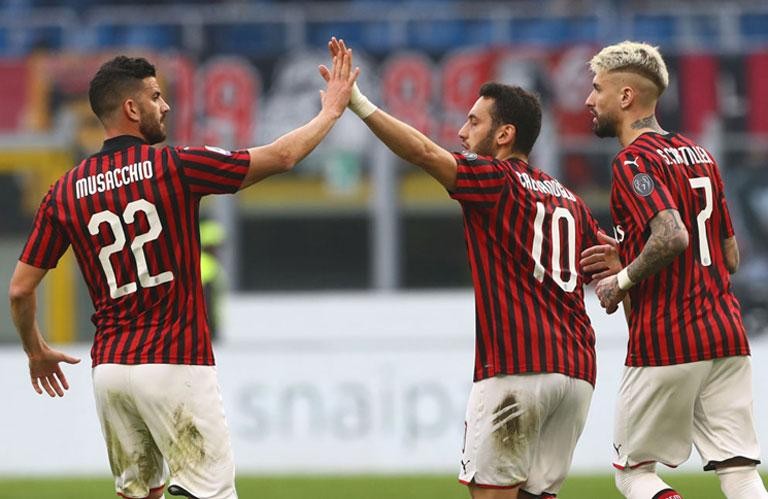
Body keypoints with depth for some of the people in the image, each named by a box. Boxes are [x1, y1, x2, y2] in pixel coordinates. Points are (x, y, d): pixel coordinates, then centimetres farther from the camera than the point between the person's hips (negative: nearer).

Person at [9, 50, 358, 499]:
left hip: (108, 368, 5)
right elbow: (283, 156, -1)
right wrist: (332, 110, 15)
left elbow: (21, 289, 7)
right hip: (176, 362, -5)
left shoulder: (66, 192, 5)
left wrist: (36, 352, 26)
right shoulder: (175, 167, -7)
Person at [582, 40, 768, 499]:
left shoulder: (634, 161, -8)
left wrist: (622, 281, -9)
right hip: (727, 336, 7)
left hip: (665, 341, -7)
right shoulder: (700, 155, 17)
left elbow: (672, 237, -25)